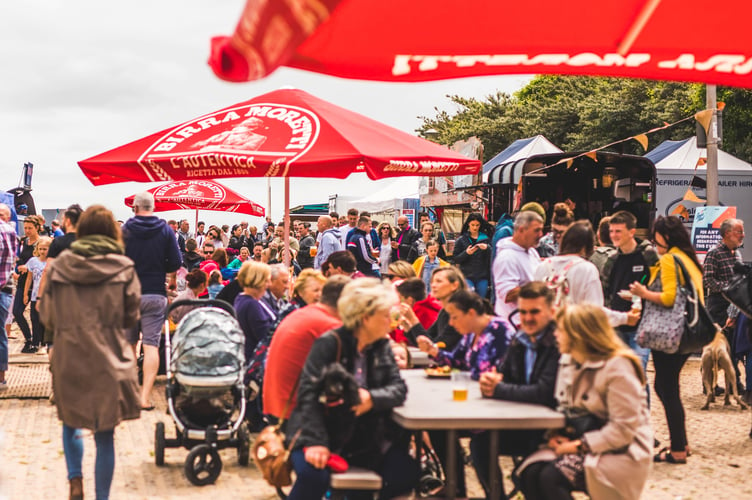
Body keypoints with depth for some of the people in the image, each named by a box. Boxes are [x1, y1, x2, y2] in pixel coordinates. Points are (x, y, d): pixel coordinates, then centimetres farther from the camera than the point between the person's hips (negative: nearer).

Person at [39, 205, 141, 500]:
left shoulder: (59, 266, -3)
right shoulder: (123, 268, -6)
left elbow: (46, 315, 3)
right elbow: (131, 316, 0)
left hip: (68, 358, 1)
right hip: (108, 362, -1)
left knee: (71, 422, 23)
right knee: (105, 435, 8)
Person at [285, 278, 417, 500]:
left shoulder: (382, 346, 8)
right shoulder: (329, 343, -11)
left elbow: (398, 388, 0)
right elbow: (309, 394, -18)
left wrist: (372, 398, -23)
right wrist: (316, 442, -30)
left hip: (364, 437, 6)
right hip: (323, 430, -6)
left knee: (406, 471, -12)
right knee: (313, 475, -33)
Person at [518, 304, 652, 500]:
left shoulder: (618, 368, -17)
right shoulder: (573, 365, 11)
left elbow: (624, 429, -20)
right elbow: (566, 409, 17)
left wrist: (579, 445, -20)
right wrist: (557, 435, -5)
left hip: (620, 454, -8)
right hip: (583, 445, 8)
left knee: (551, 477, -28)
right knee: (530, 473, -19)